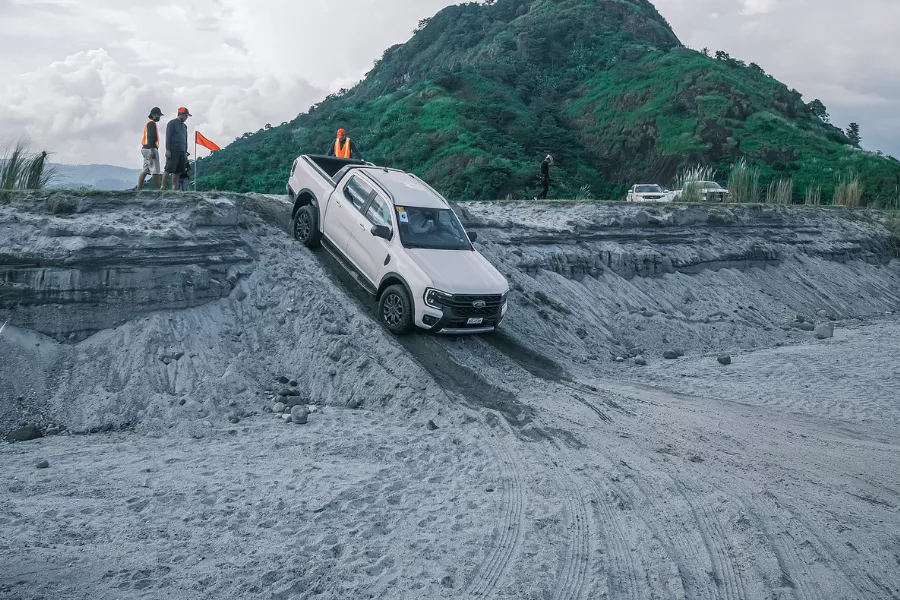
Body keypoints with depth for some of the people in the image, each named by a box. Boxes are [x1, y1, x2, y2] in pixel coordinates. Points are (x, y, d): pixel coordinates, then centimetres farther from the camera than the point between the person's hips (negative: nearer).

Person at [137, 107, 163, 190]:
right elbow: (150, 137, -19)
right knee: (155, 171, -9)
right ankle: (158, 189, -9)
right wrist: (152, 150, -25)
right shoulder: (152, 123, -9)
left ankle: (139, 189, 6)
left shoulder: (149, 123, 23)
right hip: (151, 149, -10)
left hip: (145, 149, 10)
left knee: (145, 171, 8)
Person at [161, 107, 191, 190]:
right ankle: (163, 187, -9)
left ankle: (175, 188, 4)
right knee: (168, 169, -10)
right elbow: (168, 137, -6)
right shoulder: (172, 123, 0)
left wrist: (185, 152, 16)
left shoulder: (184, 126, 21)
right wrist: (167, 150, -14)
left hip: (181, 152, 7)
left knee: (178, 171, 3)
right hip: (173, 151, -7)